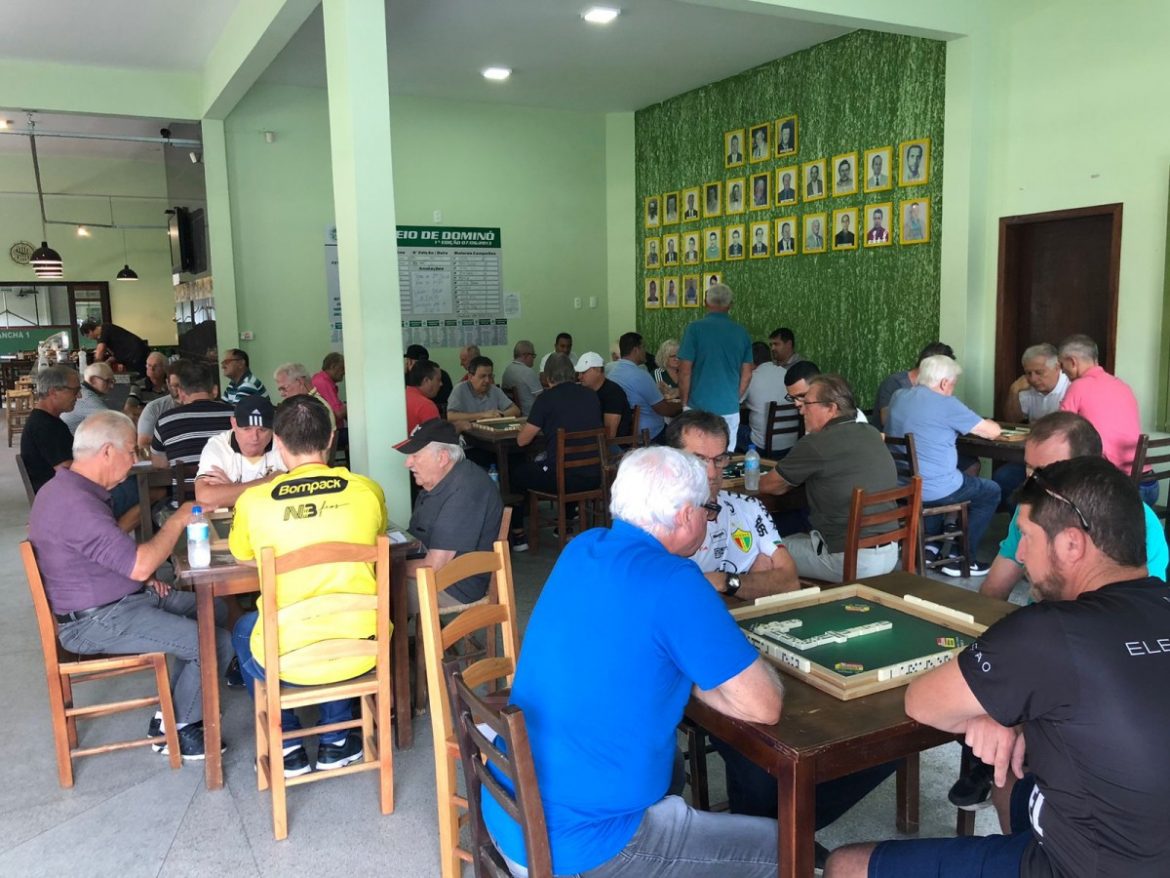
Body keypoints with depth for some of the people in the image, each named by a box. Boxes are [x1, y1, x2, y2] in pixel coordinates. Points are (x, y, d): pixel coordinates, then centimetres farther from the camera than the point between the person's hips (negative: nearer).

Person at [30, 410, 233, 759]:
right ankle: (177, 730, 5)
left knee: (214, 610, 13)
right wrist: (177, 521, -16)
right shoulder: (76, 504, -27)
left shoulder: (70, 489, 9)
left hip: (120, 599, 11)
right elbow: (139, 564, -31)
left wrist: (143, 577, 8)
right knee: (215, 643, -17)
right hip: (98, 622, -11)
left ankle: (175, 707, 17)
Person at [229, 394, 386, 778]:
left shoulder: (253, 501, -8)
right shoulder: (367, 490, -5)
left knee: (242, 629, 32)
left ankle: (287, 746, 31)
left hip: (289, 661, -1)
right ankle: (336, 740, 36)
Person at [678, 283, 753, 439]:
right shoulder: (741, 332, 4)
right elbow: (747, 375, 7)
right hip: (730, 408, 3)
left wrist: (684, 402, 3)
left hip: (699, 408, -3)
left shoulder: (694, 329, -7)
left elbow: (685, 371, -8)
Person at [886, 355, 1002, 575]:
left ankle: (928, 545, 28)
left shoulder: (899, 398, 7)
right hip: (933, 490, -7)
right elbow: (993, 432, -5)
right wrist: (988, 423, 17)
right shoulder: (946, 404, -13)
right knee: (991, 492, 17)